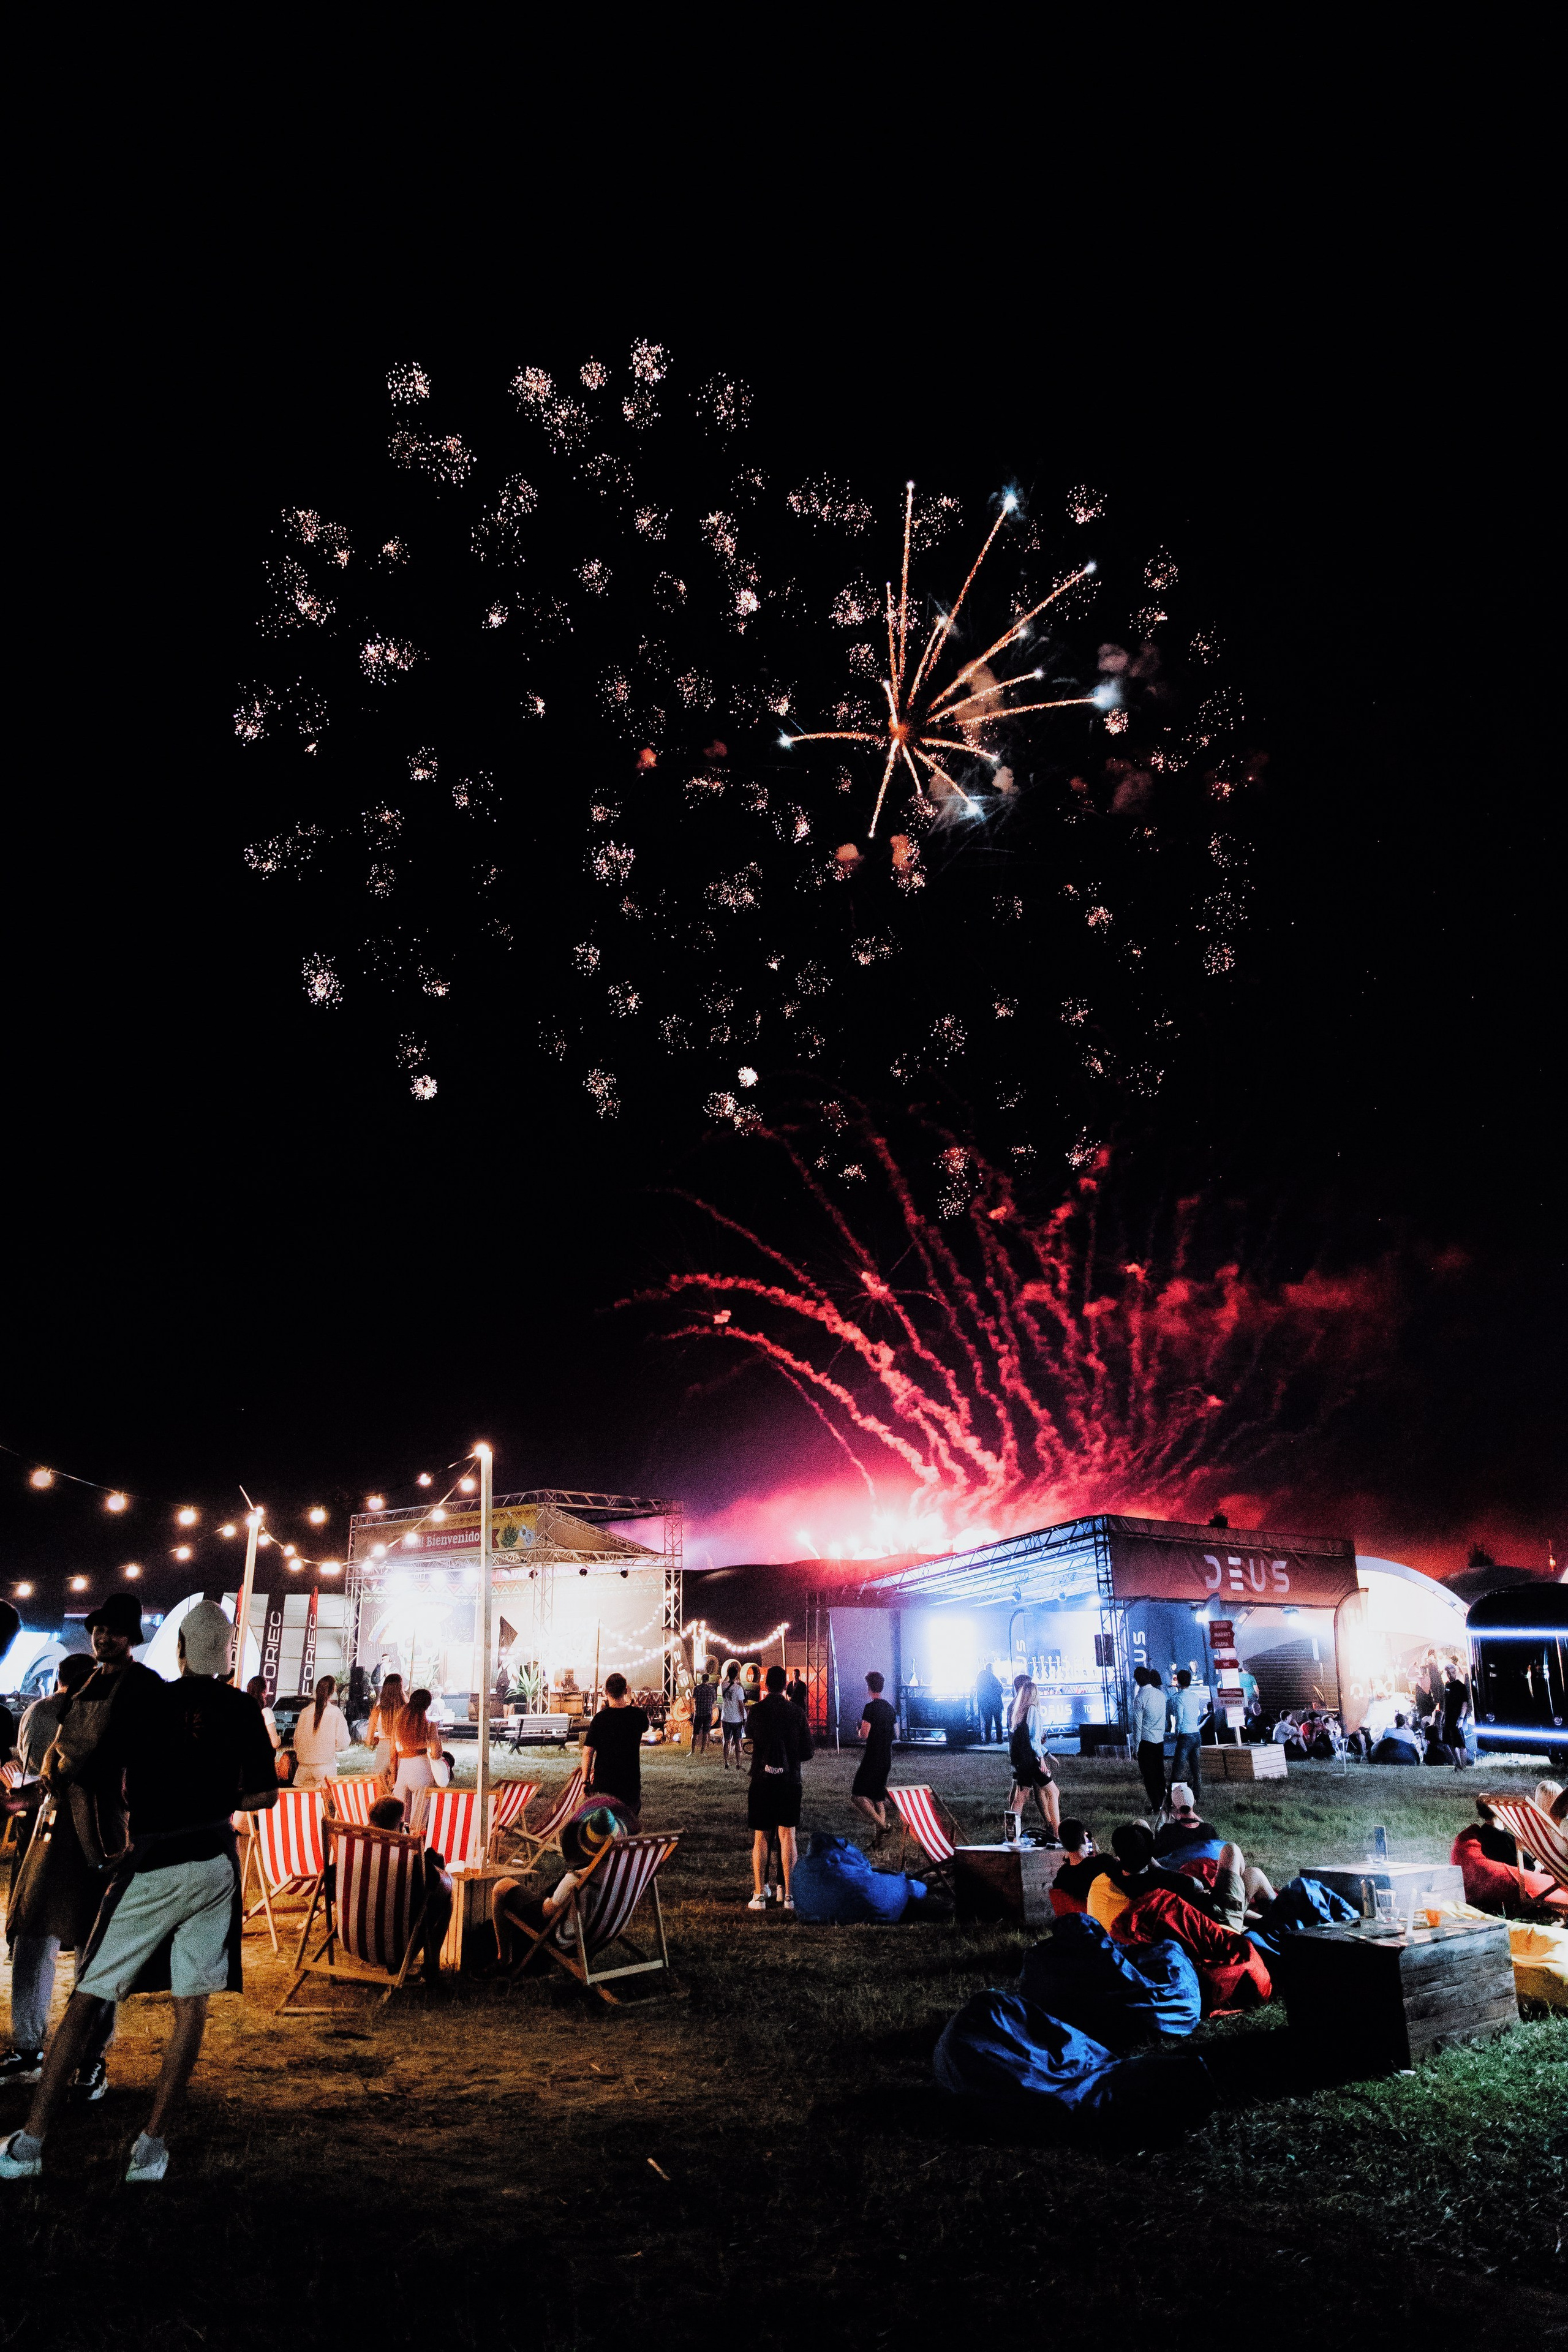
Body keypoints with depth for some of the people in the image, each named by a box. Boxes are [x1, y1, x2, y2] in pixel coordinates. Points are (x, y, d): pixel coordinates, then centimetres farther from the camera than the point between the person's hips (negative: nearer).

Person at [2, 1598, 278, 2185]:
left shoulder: (139, 1698, -8)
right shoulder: (242, 1709, -1)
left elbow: (81, 1777, -3)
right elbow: (264, 1794, 2)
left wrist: (60, 1755, 17)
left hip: (151, 1866, -2)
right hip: (214, 1863, 2)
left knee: (88, 1998, 8)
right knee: (192, 2004, 9)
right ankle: (153, 2144, 11)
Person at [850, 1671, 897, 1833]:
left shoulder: (871, 1707, -15)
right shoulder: (889, 1707, 9)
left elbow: (864, 1734, -20)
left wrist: (860, 1730, 1)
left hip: (873, 1757, -8)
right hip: (887, 1758, 8)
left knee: (857, 1796, -4)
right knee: (879, 1797, 18)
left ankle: (881, 1825, -16)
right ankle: (882, 1829, 15)